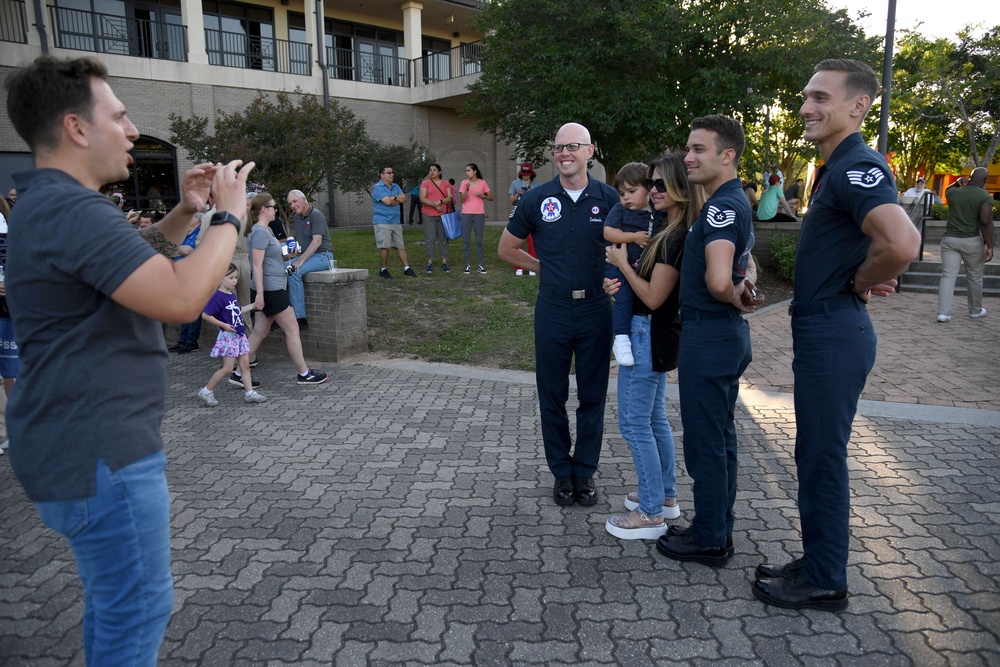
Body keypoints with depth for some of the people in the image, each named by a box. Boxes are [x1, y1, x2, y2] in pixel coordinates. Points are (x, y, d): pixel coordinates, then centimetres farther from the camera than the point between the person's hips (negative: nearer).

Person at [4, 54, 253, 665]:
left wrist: (184, 213, 9)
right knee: (138, 607, 3)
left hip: (86, 441, 11)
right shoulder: (72, 210, -22)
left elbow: (136, 258, 26)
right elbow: (181, 298, -32)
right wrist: (230, 216, -18)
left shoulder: (49, 205, 13)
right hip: (99, 452, -11)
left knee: (114, 597, 24)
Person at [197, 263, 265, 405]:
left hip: (240, 335, 8)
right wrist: (223, 325, -20)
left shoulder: (232, 295, 9)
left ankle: (249, 393, 14)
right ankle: (206, 392, 12)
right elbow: (205, 315, -17)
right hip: (228, 336, -8)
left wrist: (253, 305, 20)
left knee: (245, 364, 8)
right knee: (227, 368, -3)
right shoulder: (217, 296, -16)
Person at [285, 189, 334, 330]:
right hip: (306, 255, 8)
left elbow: (317, 241, -20)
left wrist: (300, 261, -24)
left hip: (322, 256, -8)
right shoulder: (296, 218, 15)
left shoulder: (316, 215, -11)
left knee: (294, 272, -30)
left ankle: (300, 318, -29)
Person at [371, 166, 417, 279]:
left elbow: (404, 198, 4)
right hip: (383, 222, -6)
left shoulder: (395, 186, 16)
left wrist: (393, 198, -12)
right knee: (385, 246, -4)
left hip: (396, 222, 6)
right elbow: (387, 201, -17)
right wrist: (398, 199, 1)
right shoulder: (377, 187, -6)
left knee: (401, 246, 5)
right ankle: (384, 269, 8)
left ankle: (406, 268, 8)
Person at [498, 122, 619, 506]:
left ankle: (585, 472, 25)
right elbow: (507, 249, 11)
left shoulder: (608, 198, -1)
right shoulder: (537, 199, 0)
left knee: (593, 396, 9)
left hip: (595, 309, 0)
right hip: (553, 311, 0)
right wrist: (545, 268, 4)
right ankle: (561, 473, 25)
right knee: (552, 396, 8)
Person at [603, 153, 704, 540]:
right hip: (655, 336, 10)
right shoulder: (675, 232, 10)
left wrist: (622, 264, -10)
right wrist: (619, 283, 4)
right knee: (654, 418, 19)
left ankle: (651, 514, 7)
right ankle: (666, 496, 32)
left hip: (648, 336, -10)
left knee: (634, 423, -2)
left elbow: (653, 297, -20)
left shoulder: (677, 238, -21)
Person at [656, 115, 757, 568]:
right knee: (720, 437, 18)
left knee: (705, 442, 1)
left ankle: (709, 540, 16)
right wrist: (746, 284, 7)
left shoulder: (723, 206, -20)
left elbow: (717, 280, -34)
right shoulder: (734, 203, 13)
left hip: (709, 335, -11)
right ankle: (716, 529, 31)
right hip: (725, 332, 11)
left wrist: (735, 298, -13)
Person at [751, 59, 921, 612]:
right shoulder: (837, 167, 14)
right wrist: (862, 280, 10)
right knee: (816, 455, 18)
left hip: (833, 334, -10)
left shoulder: (858, 167, -18)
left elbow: (902, 244, -34)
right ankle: (816, 563, 33)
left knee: (822, 458, 1)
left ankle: (824, 583, 18)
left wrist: (859, 283, -17)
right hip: (820, 331, 10)